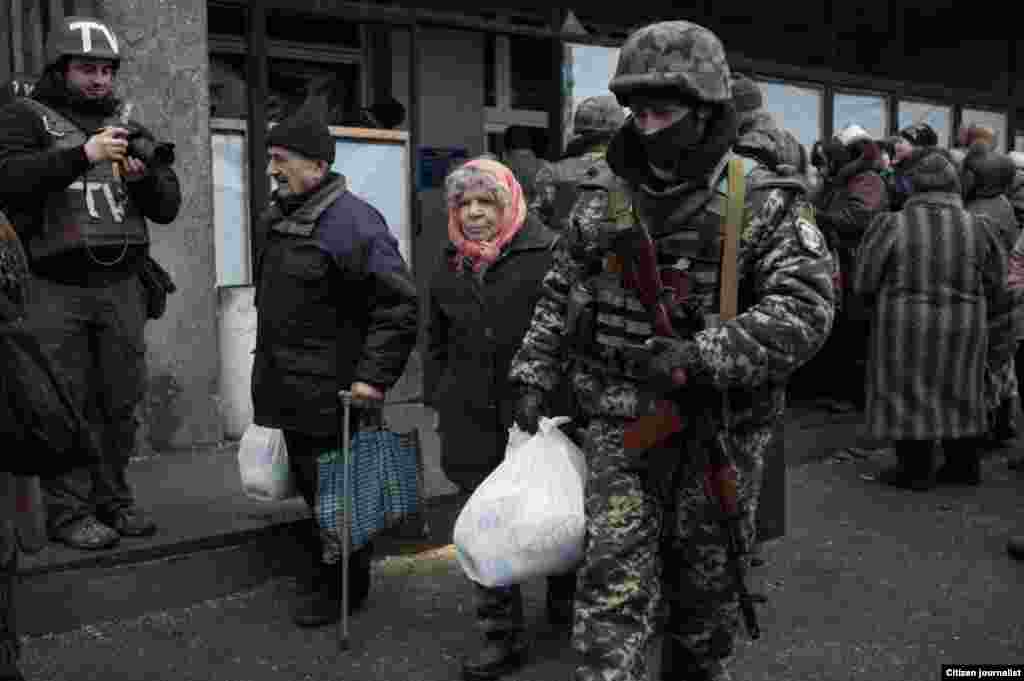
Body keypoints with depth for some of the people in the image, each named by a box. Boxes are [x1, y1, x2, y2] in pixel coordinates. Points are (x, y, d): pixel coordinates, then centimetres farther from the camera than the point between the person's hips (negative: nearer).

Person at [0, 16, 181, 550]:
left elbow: (168, 208, 14)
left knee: (120, 402, 7)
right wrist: (83, 155, -21)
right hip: (56, 288, -4)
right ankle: (68, 513, 6)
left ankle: (113, 500, 19)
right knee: (67, 405, -2)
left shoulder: (127, 128, 17)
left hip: (121, 286, 4)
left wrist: (146, 176, -7)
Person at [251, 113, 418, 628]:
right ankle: (322, 567, 35)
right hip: (289, 388, 9)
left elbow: (400, 304, -20)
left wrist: (375, 376, -22)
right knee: (308, 484, 19)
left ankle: (344, 586, 17)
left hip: (330, 393, -9)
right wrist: (269, 364, 24)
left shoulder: (352, 221, -17)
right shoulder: (276, 217, 13)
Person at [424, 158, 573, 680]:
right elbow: (438, 341, 22)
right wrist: (442, 398, 17)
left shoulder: (548, 255, -8)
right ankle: (502, 636, 20)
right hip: (473, 422, 5)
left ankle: (564, 600, 38)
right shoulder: (451, 268, 12)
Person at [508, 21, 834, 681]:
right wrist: (535, 374, 7)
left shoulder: (768, 203, -7)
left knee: (708, 583, 14)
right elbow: (560, 294, 15)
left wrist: (701, 356, -26)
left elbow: (803, 311, -17)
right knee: (616, 581, -4)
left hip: (720, 429, -1)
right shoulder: (604, 200, 5)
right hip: (621, 425, 2)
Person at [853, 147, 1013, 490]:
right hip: (964, 331, 4)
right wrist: (999, 344, 14)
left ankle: (916, 469, 16)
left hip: (906, 330, -4)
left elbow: (863, 283, -7)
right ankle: (964, 464, 30)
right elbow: (997, 295, 3)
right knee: (960, 393, 19)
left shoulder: (891, 225, -15)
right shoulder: (979, 229, -3)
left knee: (909, 396, 9)